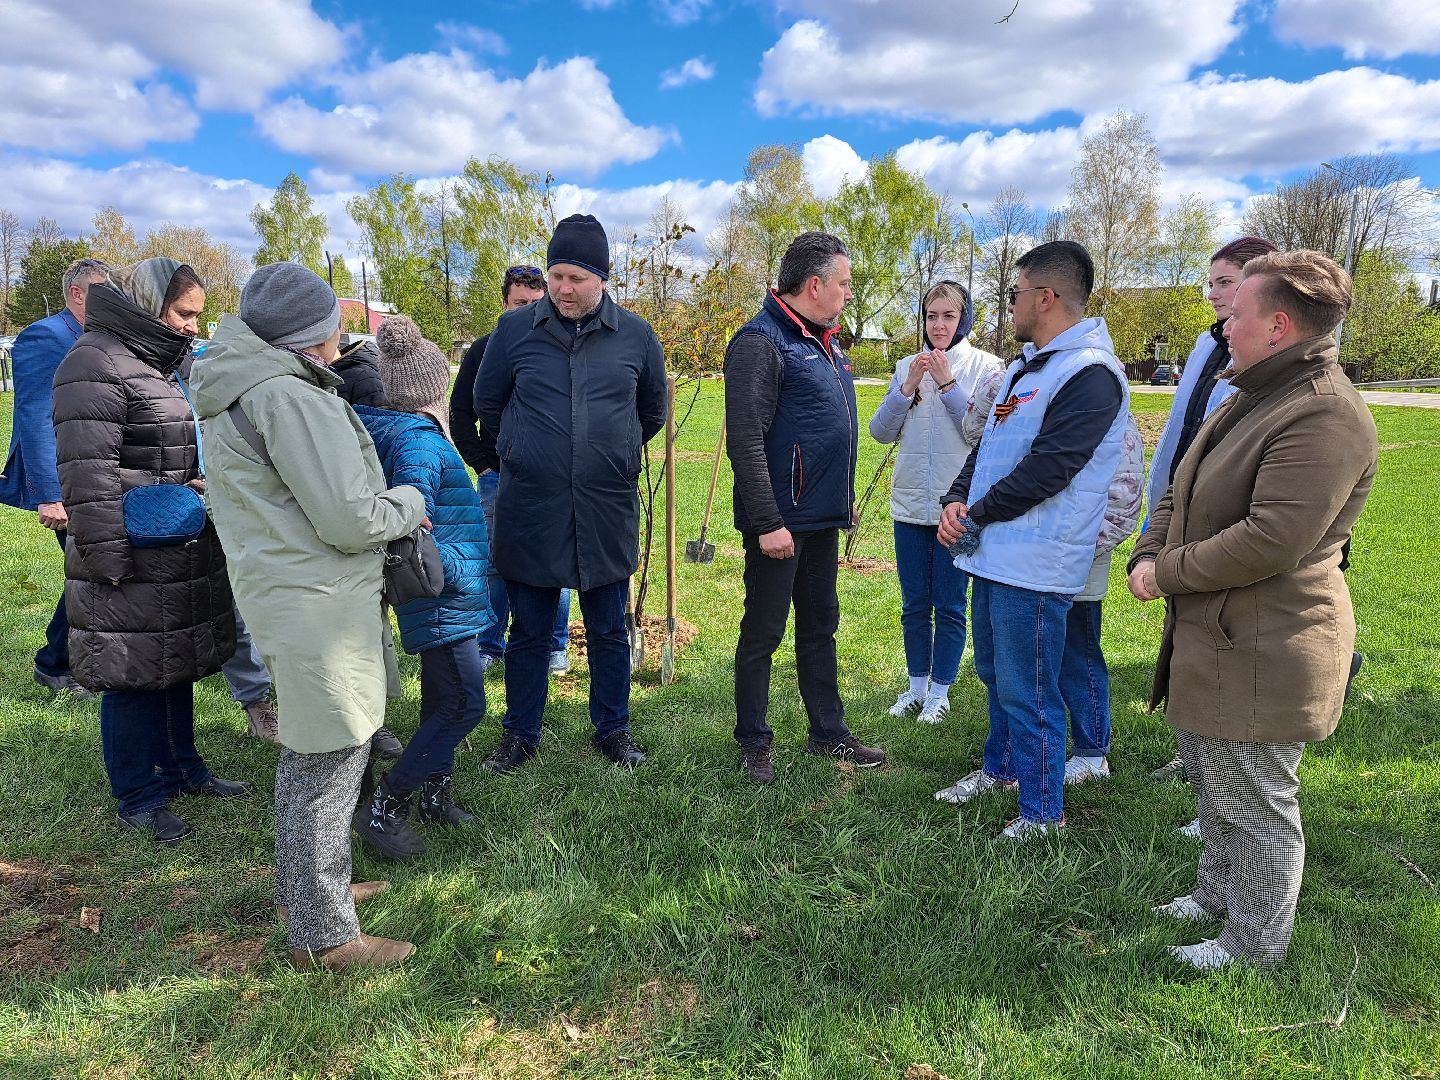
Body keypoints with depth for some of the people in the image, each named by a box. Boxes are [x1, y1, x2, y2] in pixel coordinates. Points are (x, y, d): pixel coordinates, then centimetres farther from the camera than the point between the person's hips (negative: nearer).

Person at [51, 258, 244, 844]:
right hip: (133, 562, -9)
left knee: (175, 665, 18)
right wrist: (109, 560, -21)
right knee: (133, 676, 2)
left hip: (181, 555, 9)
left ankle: (182, 768, 33)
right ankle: (138, 799, 17)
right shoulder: (95, 365, -15)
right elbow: (88, 474, -20)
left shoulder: (160, 363, 16)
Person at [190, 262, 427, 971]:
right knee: (330, 764, 2)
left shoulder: (235, 389, 12)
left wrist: (383, 502, 10)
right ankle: (323, 935, 17)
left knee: (307, 753, 24)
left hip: (278, 591, 10)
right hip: (318, 607, -10)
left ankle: (301, 889, 41)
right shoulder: (288, 395, -20)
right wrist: (409, 503, -3)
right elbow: (351, 520, -22)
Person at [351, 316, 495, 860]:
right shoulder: (420, 442, -19)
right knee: (465, 705, -6)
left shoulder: (393, 432, 9)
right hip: (445, 605, -10)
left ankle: (435, 796, 31)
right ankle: (384, 808, 2)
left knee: (441, 702, 18)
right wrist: (459, 575, -21)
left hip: (438, 604, 10)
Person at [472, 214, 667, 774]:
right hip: (529, 513, 0)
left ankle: (613, 728, 30)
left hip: (608, 514, 1)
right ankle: (520, 734, 28)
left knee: (609, 631, 13)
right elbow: (487, 404, 12)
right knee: (528, 633, 11)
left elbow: (653, 412, 16)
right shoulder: (515, 328, -2)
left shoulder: (635, 336, 1)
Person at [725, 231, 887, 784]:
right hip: (781, 521, -9)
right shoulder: (761, 342, -15)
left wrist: (844, 498, 21)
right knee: (763, 633, 3)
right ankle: (753, 742, 18)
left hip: (822, 518, 9)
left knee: (820, 626, 17)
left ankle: (828, 731, 30)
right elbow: (745, 441, -22)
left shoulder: (822, 342, 15)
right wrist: (767, 523, -24)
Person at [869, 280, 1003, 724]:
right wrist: (907, 388, -12)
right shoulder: (907, 367, 7)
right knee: (914, 605, 13)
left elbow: (984, 434, -13)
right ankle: (917, 686, 28)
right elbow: (880, 431, 1)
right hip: (910, 505, 3)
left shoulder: (987, 367, -3)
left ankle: (940, 691, 21)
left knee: (949, 606, 7)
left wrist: (949, 384, -17)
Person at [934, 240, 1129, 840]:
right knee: (995, 674, 23)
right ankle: (1000, 768, 43)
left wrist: (976, 517, -12)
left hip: (1034, 565, -9)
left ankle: (1042, 813, 17)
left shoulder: (1090, 373, -16)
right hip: (993, 553, 10)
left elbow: (1046, 469, -22)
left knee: (1027, 693, 0)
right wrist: (956, 501, -1)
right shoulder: (1024, 366, 16)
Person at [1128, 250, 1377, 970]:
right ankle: (1218, 896, 44)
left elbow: (1272, 541, -28)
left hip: (1264, 649, -10)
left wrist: (1168, 573, -18)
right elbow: (1180, 491, 16)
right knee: (1211, 776, 24)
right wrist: (1148, 555, 0)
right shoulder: (1251, 397, 12)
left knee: (1256, 801, 6)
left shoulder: (1325, 416, -21)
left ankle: (1258, 944, 25)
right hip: (1215, 634, 10)